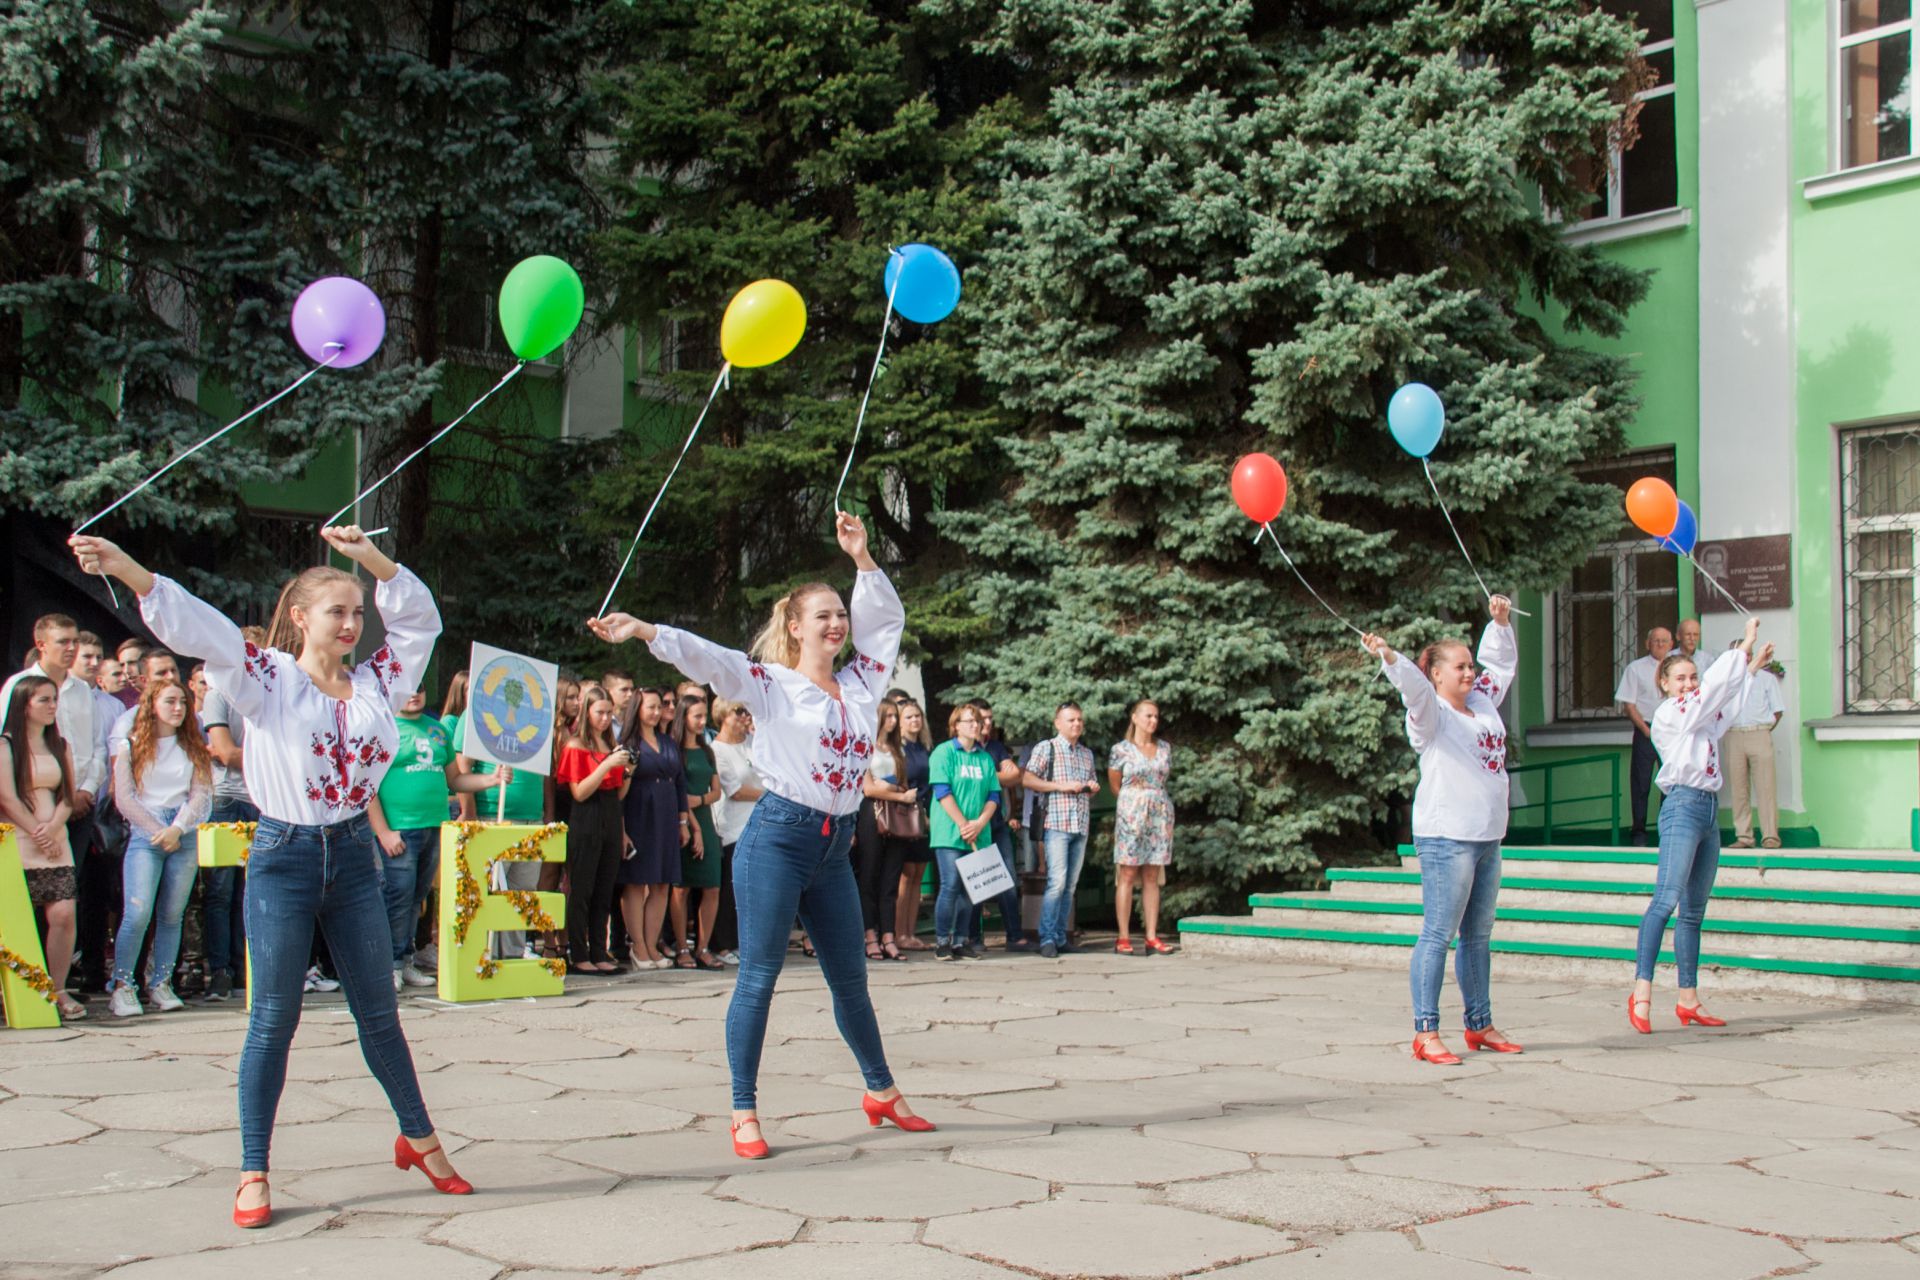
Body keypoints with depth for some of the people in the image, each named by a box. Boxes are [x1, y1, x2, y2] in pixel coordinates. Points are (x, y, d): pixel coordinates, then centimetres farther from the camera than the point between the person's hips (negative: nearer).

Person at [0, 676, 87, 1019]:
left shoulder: (60, 746, 16)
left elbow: (68, 795, 11)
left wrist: (52, 828, -7)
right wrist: (37, 835, -10)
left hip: (57, 843, 4)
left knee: (64, 914, -8)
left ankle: (58, 991, -1)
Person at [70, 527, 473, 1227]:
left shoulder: (377, 682, 6)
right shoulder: (267, 678, -3)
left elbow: (419, 618, 10)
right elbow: (193, 626, -14)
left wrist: (371, 557, -1)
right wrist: (126, 568, -27)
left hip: (354, 856, 3)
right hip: (283, 855, -3)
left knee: (379, 1012, 12)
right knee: (274, 1018, 1)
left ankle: (418, 1138, 26)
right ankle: (253, 1173, 9)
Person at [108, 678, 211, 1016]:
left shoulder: (194, 748, 13)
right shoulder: (132, 747, 6)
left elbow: (201, 795, 5)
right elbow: (124, 798, 0)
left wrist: (177, 829, -10)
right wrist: (158, 831, -7)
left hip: (185, 836, 3)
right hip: (144, 835, -3)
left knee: (172, 915, 3)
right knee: (137, 913, -14)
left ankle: (161, 984, 11)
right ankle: (123, 986, -6)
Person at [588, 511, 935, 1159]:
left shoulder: (859, 682, 12)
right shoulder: (771, 684, -2)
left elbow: (887, 618, 19)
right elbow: (706, 658, -15)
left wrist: (861, 556, 10)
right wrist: (644, 631, -30)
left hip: (835, 845, 5)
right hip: (777, 837, -5)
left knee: (850, 978, 15)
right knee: (758, 977, -3)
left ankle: (880, 1092, 28)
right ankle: (745, 1112, 2)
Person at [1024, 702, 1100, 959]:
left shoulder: (1087, 754, 21)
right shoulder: (1046, 748, 2)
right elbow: (1027, 779, -7)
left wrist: (1093, 788, 7)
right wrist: (1061, 786, -13)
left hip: (1081, 826, 6)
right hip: (1057, 823, -6)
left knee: (1071, 885, 5)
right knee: (1057, 881, -14)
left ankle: (1060, 937, 10)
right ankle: (1047, 939, -10)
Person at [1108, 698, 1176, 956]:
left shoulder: (1165, 748, 12)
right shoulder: (1120, 749, -1)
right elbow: (1115, 786, 7)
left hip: (1160, 815, 4)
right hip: (1130, 815, -4)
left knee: (1152, 877, 4)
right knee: (1127, 875, -5)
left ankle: (1152, 938, 3)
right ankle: (1123, 939, -4)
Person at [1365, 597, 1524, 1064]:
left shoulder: (1483, 702, 16)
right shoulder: (1431, 713, -7)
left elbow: (1500, 661, 32)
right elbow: (1413, 685, -28)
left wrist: (1500, 621, 25)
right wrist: (1389, 658, -46)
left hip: (1487, 837, 8)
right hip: (1446, 837, -8)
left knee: (1479, 935, 15)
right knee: (1438, 934, -8)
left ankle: (1480, 1025, 24)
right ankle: (1425, 1033, -7)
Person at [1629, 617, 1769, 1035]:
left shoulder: (1701, 717, 18)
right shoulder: (1668, 714, -4)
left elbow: (1726, 705, 38)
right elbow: (1713, 686, -11)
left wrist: (1750, 668, 36)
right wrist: (1743, 648, -4)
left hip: (1709, 811, 9)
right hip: (1683, 806, -9)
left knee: (1694, 911, 8)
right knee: (1666, 899, -20)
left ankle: (1688, 1000, 11)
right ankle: (1642, 992, -25)